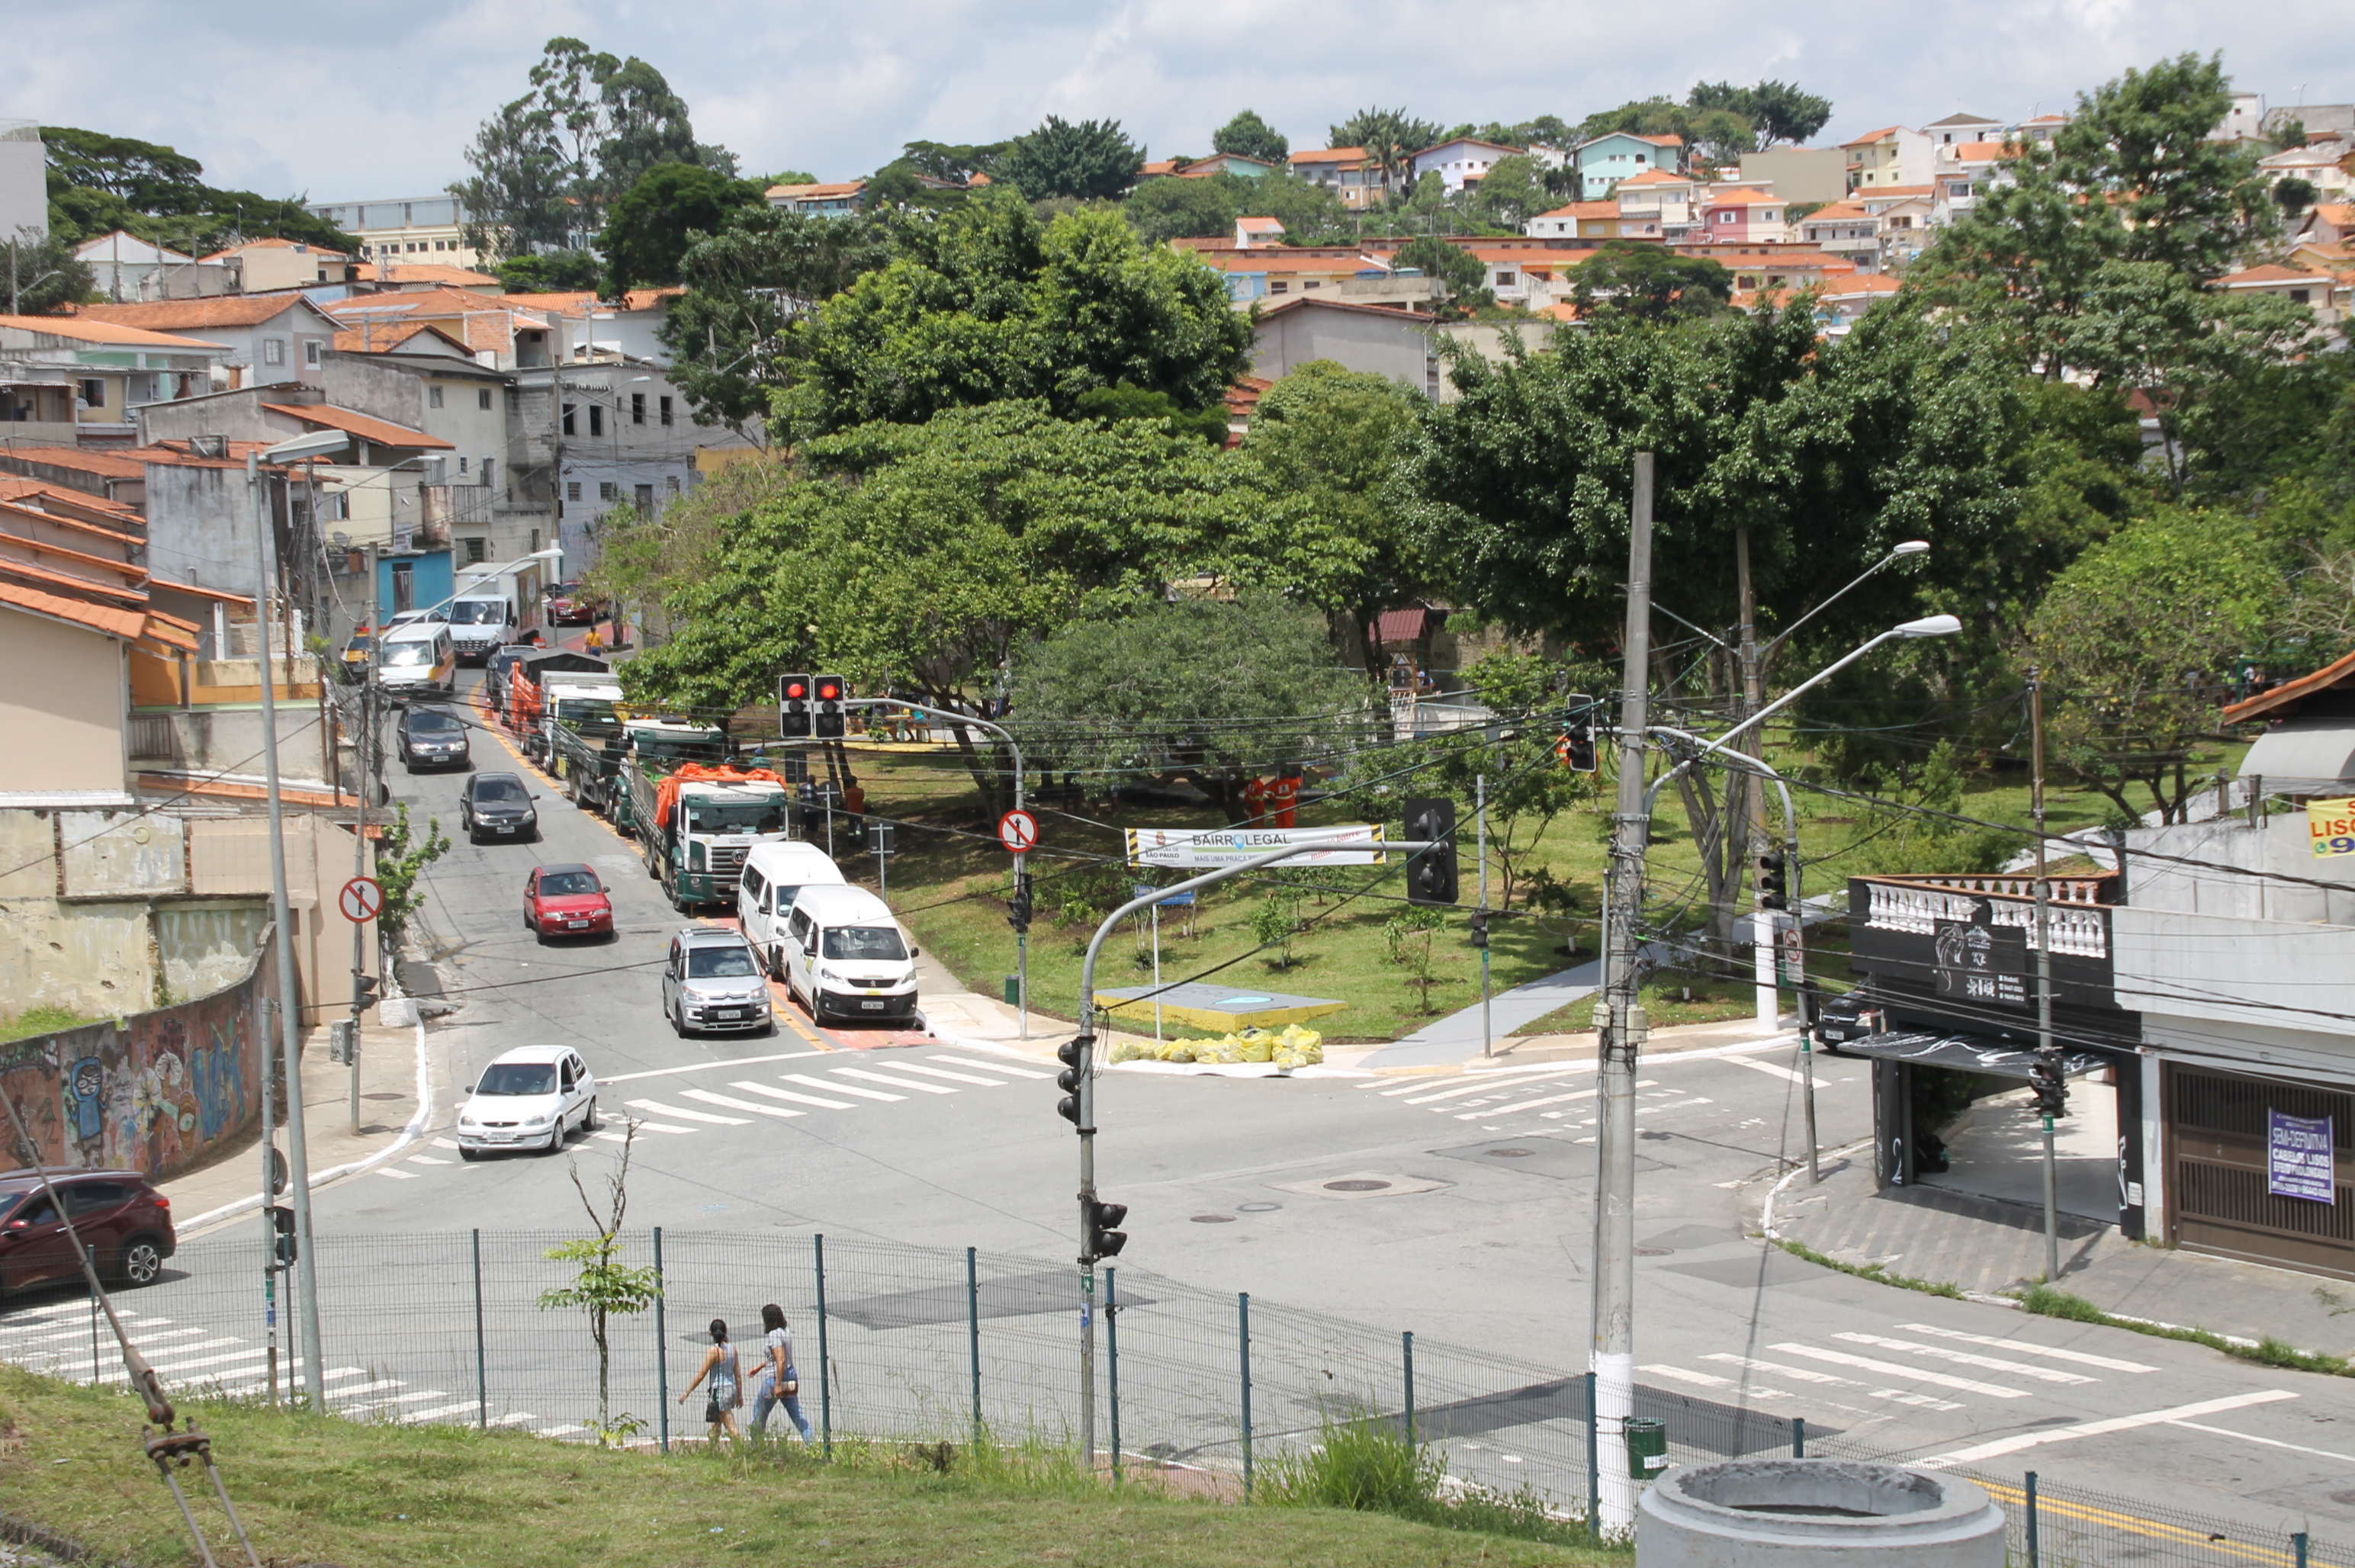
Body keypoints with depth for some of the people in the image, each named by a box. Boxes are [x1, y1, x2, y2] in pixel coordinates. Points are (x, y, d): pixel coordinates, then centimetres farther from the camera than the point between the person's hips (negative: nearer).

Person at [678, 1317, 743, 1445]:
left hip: (720, 1390, -7)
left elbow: (701, 1375, -12)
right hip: (732, 1388, 7)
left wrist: (687, 1392, -4)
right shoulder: (733, 1349, 4)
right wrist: (740, 1395, 17)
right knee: (716, 1424, 22)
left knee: (732, 1428, -8)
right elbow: (738, 1373, 8)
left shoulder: (714, 1351, -14)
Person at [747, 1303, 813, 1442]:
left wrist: (778, 1384, -24)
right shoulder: (787, 1332, 11)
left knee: (759, 1418, 7)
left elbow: (781, 1360, -24)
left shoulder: (774, 1335, -15)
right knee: (798, 1417, 7)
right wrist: (758, 1368, 33)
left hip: (775, 1378, -8)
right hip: (790, 1376, 8)